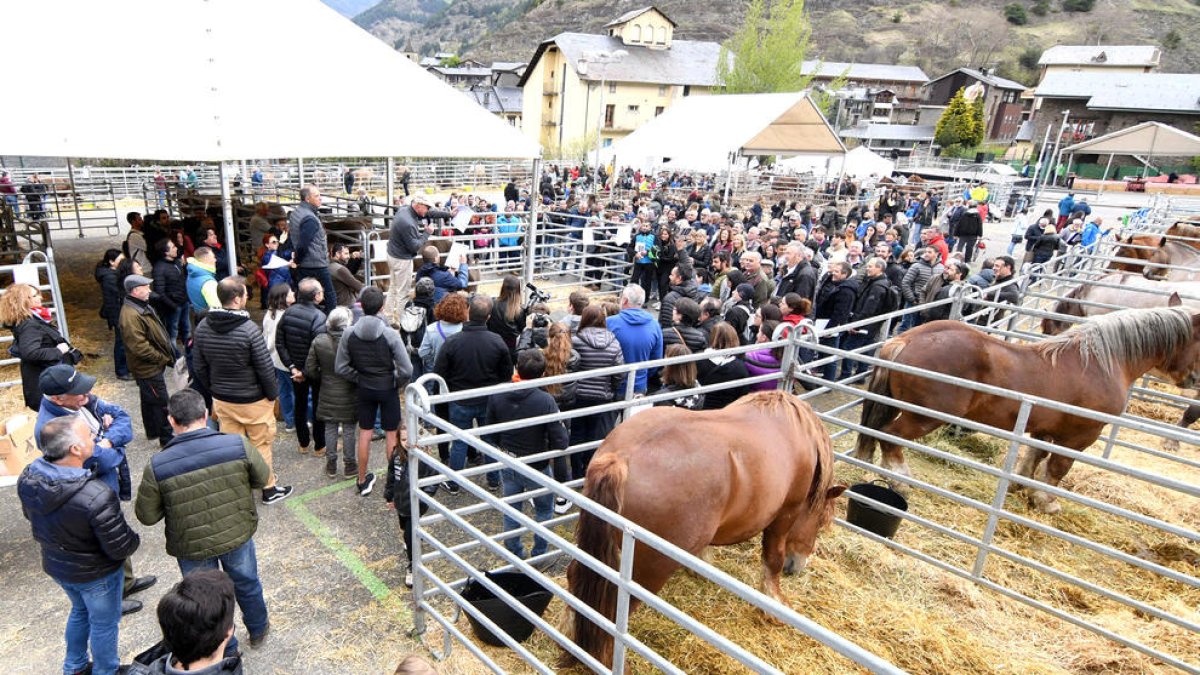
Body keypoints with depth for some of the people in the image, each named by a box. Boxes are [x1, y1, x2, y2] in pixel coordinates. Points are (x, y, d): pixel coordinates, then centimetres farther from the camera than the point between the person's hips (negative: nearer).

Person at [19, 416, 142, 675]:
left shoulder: (27, 479, -17)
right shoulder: (97, 497, -40)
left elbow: (31, 516, 4)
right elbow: (121, 548, -29)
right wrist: (134, 539, -8)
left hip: (54, 565, 7)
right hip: (95, 573, -7)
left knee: (80, 610, 32)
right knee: (104, 623, 19)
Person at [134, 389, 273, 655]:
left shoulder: (156, 467, -23)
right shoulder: (238, 444, -22)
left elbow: (146, 516, -11)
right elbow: (262, 478, -6)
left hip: (192, 547, -1)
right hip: (238, 535, 1)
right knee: (247, 584, 28)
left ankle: (226, 652, 45)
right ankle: (258, 630, 52)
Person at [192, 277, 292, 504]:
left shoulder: (202, 328, -5)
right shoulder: (248, 329, -24)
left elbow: (200, 368, 5)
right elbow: (265, 369, -19)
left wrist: (214, 391, 18)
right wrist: (273, 395, -5)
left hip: (221, 400, 5)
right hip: (253, 400, -5)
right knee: (261, 445, 11)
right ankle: (268, 489, 25)